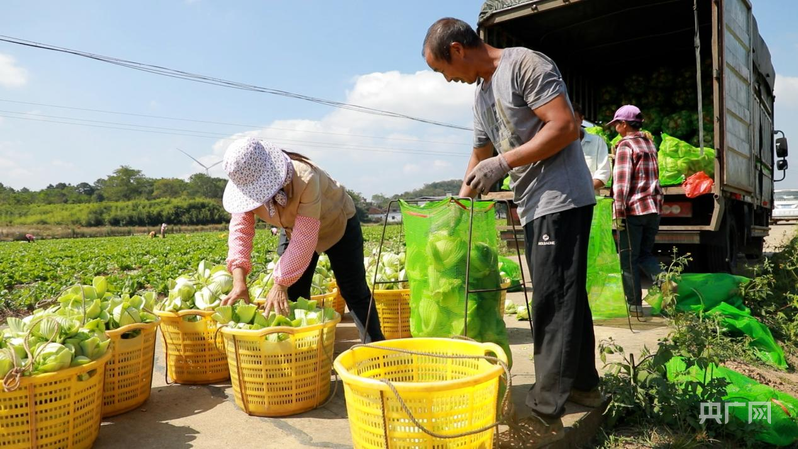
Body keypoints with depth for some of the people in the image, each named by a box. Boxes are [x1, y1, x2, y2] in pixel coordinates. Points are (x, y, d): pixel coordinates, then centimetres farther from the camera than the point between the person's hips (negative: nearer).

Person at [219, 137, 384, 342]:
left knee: (354, 292, -2)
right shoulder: (247, 183, -23)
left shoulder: (305, 180, -42)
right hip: (294, 229, 5)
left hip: (338, 225, -5)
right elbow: (241, 228, -27)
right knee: (293, 295, 1)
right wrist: (239, 281, -39)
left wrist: (281, 284, -41)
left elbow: (304, 239, -41)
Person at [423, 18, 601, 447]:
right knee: (566, 298, 15)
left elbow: (566, 127, -17)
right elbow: (480, 157, 25)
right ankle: (583, 383, 28)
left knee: (552, 303, -8)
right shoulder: (481, 95, 18)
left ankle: (545, 414, -2)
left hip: (560, 200, -9)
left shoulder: (524, 64, -9)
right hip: (535, 206, 9)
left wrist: (505, 163, -17)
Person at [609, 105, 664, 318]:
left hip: (633, 209, -7)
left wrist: (619, 213, -15)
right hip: (653, 208, 7)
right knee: (645, 253, 17)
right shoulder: (649, 144, 17)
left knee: (629, 259, 2)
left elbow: (621, 182, -17)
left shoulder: (625, 146, -9)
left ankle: (634, 305, 6)